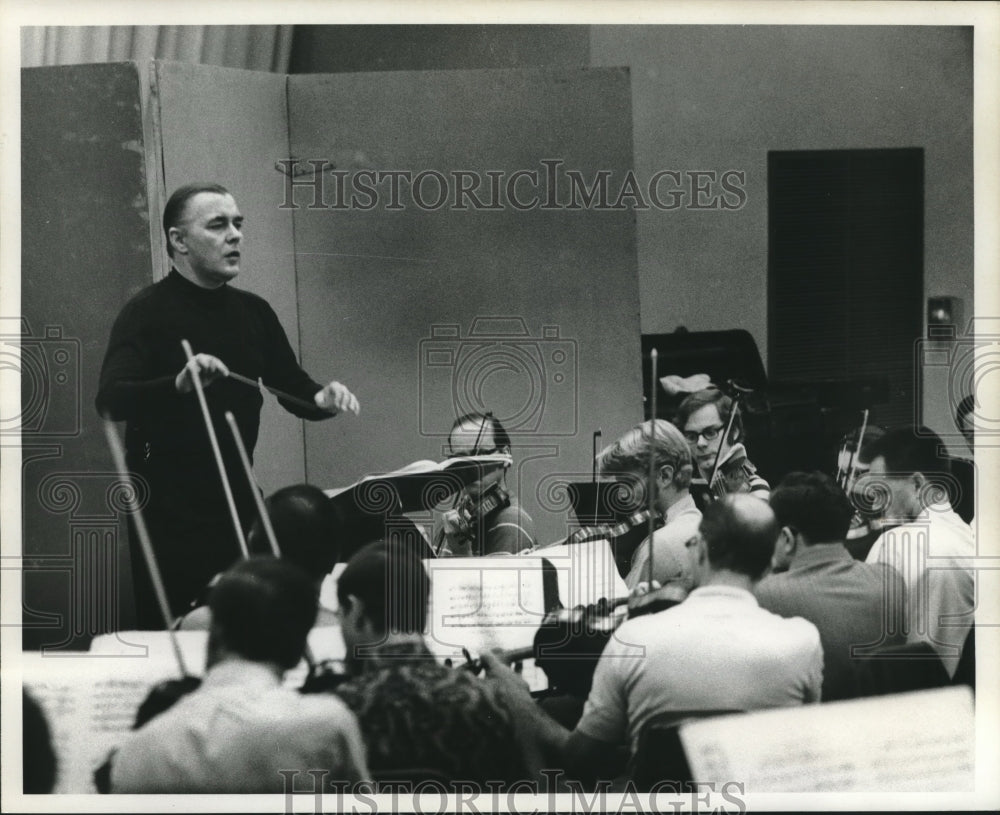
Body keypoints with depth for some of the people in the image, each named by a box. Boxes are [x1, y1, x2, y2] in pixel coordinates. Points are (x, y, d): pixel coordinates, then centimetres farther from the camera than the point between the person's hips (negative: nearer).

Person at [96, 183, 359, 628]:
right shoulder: (148, 312, -9)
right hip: (170, 512, -6)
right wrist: (179, 385, -41)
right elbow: (110, 399, -22)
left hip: (238, 503, 6)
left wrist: (322, 398, -8)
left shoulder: (253, 312, 11)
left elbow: (292, 387, 16)